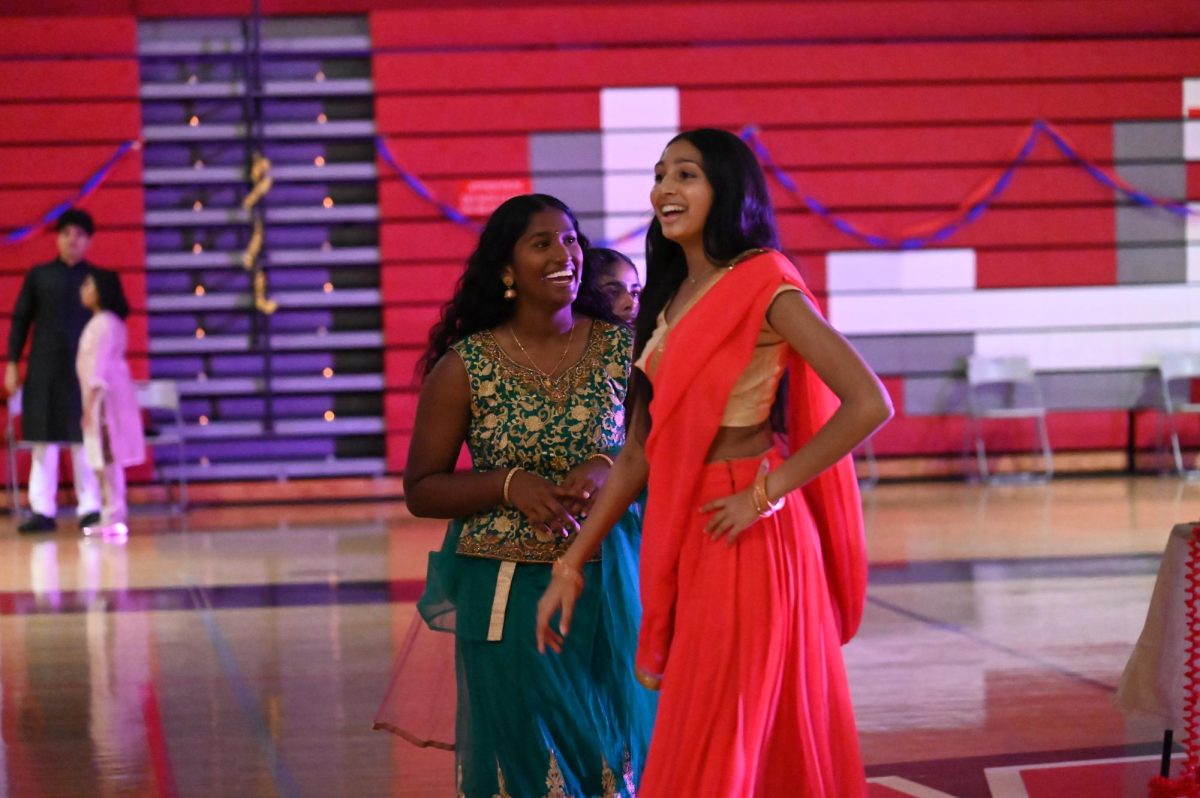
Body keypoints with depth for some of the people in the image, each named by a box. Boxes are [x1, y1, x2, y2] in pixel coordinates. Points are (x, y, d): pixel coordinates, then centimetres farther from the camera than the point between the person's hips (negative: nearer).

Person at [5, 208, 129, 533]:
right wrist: (12, 363, 4)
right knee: (43, 440, 2)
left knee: (85, 440, 1)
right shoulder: (38, 275, 8)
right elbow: (20, 319, 8)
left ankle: (90, 508, 4)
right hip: (44, 369, 1)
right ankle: (42, 510, 5)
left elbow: (119, 318, 9)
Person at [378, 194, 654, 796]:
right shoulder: (465, 366, -4)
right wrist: (510, 485, -16)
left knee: (614, 749, 8)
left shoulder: (622, 347, 1)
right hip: (507, 599, -2)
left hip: (609, 588, 2)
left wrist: (606, 468, -13)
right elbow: (420, 491, 0)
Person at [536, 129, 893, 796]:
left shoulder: (764, 286, -10)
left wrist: (766, 494, -16)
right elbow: (640, 451, 13)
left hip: (741, 537, -7)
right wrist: (572, 563, 10)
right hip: (680, 538, 7)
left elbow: (869, 404, -19)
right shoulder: (670, 300, 12)